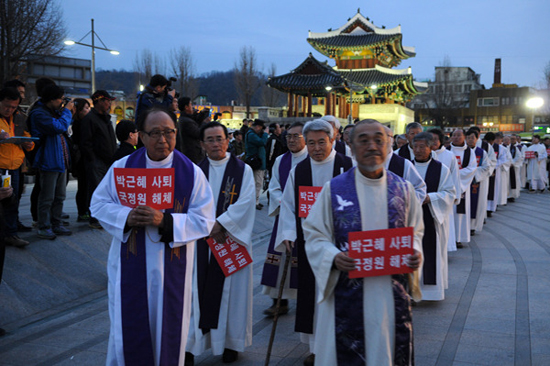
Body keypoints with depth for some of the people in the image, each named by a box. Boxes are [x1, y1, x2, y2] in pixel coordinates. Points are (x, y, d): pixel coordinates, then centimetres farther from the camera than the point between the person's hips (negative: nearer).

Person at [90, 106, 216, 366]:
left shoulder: (192, 173, -6)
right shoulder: (122, 166, -2)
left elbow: (204, 220, -8)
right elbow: (98, 203, 4)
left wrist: (166, 221, -23)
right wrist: (125, 216, -16)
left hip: (172, 267, 0)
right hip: (130, 264, 1)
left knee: (168, 329, 11)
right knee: (129, 330, 8)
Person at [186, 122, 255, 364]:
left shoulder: (243, 170, 1)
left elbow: (245, 203, -10)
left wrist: (220, 224, -16)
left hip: (232, 239, -2)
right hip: (201, 242, 2)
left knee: (231, 289, 5)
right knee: (198, 290, 0)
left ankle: (231, 343, 17)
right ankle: (191, 344, 8)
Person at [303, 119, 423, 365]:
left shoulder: (403, 189, 4)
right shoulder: (333, 189, -3)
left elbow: (416, 231, 12)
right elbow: (314, 235, -1)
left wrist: (415, 253, -9)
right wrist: (333, 257, -20)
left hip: (391, 295, 2)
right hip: (347, 296, -2)